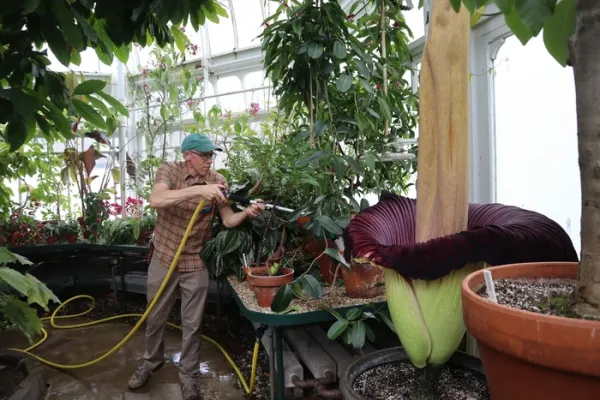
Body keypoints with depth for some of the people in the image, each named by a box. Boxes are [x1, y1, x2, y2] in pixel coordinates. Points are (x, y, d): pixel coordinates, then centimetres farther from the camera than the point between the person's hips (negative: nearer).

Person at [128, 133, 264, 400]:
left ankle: (188, 375, 31)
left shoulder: (217, 181, -8)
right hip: (163, 259, 0)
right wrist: (199, 190, -42)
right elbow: (156, 200, -33)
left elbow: (228, 220, -9)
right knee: (155, 318, 19)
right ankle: (151, 361, 45)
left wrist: (247, 213, -30)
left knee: (192, 324, 10)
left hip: (196, 264, 0)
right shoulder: (169, 170, -13)